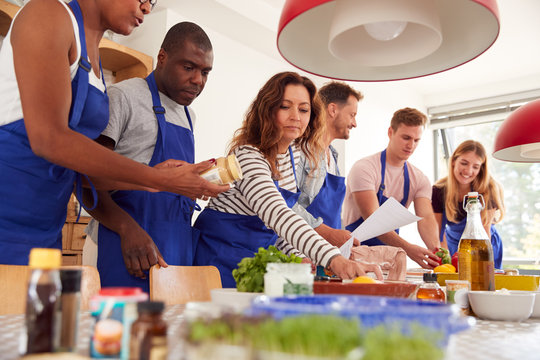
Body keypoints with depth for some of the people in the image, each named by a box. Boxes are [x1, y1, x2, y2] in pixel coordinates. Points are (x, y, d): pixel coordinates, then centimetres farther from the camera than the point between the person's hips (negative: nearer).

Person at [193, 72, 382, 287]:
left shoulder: (295, 151, 1)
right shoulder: (248, 156, -25)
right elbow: (278, 215, -40)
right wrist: (334, 259, -50)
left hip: (258, 252, 7)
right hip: (221, 252, -7)